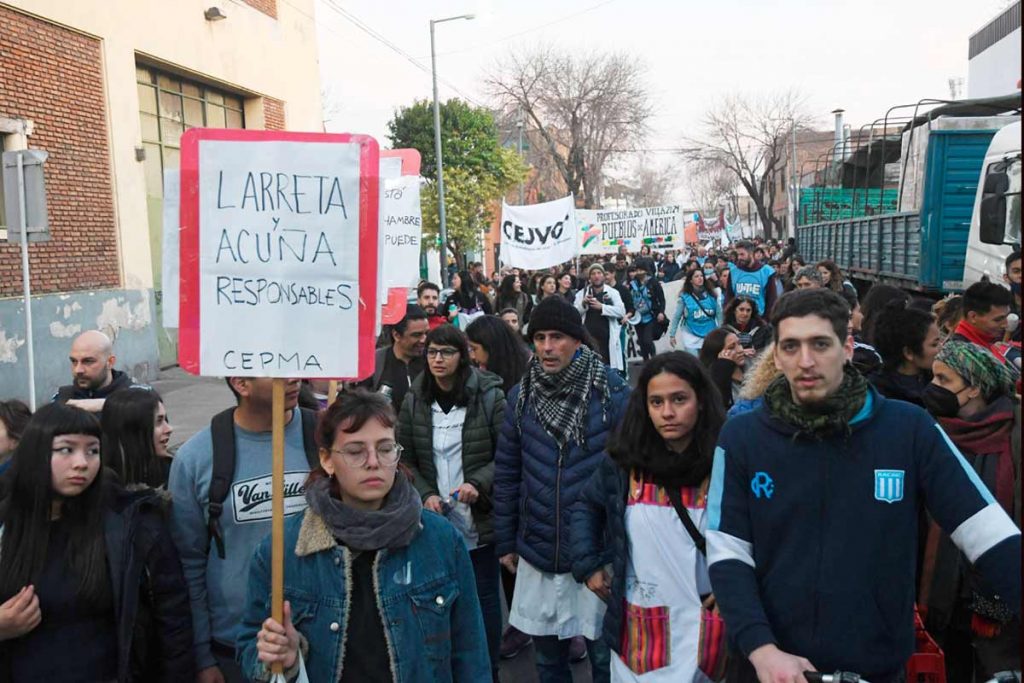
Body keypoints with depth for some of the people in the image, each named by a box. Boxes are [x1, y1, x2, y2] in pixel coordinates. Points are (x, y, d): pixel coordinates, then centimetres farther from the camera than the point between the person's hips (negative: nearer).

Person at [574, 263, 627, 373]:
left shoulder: (613, 293, 6)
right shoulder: (582, 293, 7)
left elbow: (621, 311, -7)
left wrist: (602, 307, -18)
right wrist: (583, 304, -16)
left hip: (607, 338, 0)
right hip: (589, 337, 0)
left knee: (608, 366, 5)